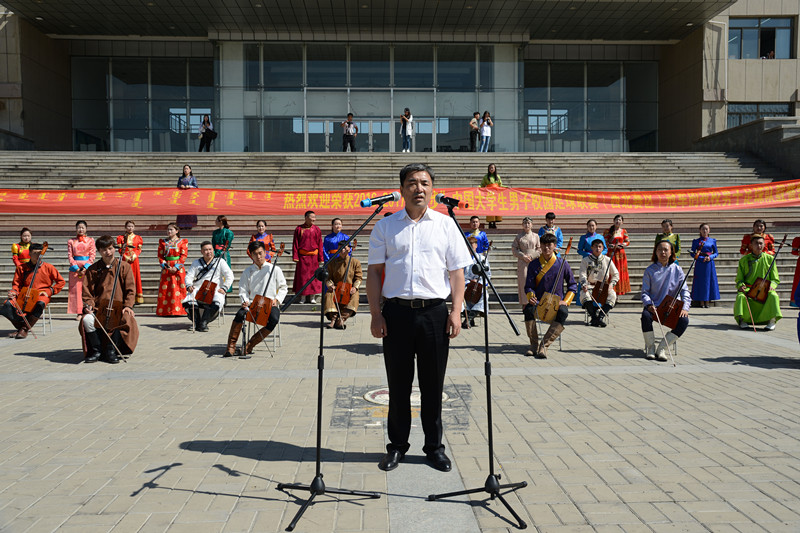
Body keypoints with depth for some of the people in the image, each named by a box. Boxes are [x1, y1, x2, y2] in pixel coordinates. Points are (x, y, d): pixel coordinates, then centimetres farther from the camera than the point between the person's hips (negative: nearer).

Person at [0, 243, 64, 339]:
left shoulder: (48, 267, 5)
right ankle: (21, 326, -12)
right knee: (8, 304, -28)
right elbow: (16, 283, 16)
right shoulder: (22, 268, 10)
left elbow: (61, 282, 8)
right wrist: (13, 291, -6)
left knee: (40, 304, -40)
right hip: (24, 295, 3)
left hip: (41, 295, -2)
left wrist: (50, 291, -2)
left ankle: (25, 329, -29)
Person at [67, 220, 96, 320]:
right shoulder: (71, 241, 12)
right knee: (76, 289, -3)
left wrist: (85, 268, -9)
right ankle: (78, 313, -2)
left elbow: (92, 256, 3)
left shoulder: (90, 240, 9)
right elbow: (70, 255, 5)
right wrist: (76, 268, -8)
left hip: (87, 267, -1)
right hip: (75, 267, 1)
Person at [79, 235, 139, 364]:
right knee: (87, 319, -29)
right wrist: (88, 305, -8)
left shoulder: (124, 267, 8)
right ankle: (96, 351, -10)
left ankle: (111, 351, -17)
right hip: (99, 307, 2)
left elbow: (130, 289, 4)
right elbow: (87, 291, 11)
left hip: (118, 307, -2)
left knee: (125, 319, -34)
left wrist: (128, 305, -10)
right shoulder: (93, 269, 12)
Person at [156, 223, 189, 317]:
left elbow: (184, 256, -3)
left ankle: (181, 310, -3)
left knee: (180, 289, -5)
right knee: (165, 290, -1)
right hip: (166, 269, 2)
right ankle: (165, 311, 2)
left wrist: (176, 267, -13)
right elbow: (160, 256, 8)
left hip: (178, 269, -2)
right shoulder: (163, 242, 13)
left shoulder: (183, 242, 5)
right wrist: (165, 266, -8)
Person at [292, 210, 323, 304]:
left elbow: (320, 244, 5)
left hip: (313, 257, 1)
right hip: (302, 257, -1)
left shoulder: (317, 229, 5)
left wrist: (320, 257, -1)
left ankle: (312, 297, 8)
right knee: (302, 276, 2)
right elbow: (295, 244, 2)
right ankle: (306, 297, 10)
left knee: (313, 275, 1)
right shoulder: (299, 229, 1)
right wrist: (295, 257, -6)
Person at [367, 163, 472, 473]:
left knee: (433, 384, 7)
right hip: (396, 311, 0)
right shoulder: (385, 226, 8)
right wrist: (375, 313, -2)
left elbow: (457, 271, 7)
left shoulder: (445, 224, 8)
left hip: (434, 311, 0)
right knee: (398, 383, 8)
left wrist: (456, 311, -2)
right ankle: (397, 446, 22)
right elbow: (374, 272, 7)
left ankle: (434, 447, 21)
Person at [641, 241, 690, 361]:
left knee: (684, 320, -29)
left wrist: (685, 307, -15)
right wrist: (649, 304, -20)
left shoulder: (677, 270, 7)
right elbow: (645, 292, 1)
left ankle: (661, 348, -15)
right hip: (654, 306, -1)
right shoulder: (650, 270, 4)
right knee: (646, 316, -35)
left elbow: (684, 291, 3)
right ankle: (650, 348, -13)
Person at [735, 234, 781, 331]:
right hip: (748, 288, 0)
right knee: (740, 296, -33)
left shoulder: (769, 258, 7)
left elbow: (775, 279, 8)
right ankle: (742, 320, -18)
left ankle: (772, 321, -22)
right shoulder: (744, 260, 7)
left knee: (773, 296, -33)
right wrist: (741, 285, -13)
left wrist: (771, 285, -14)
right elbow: (739, 279, 9)